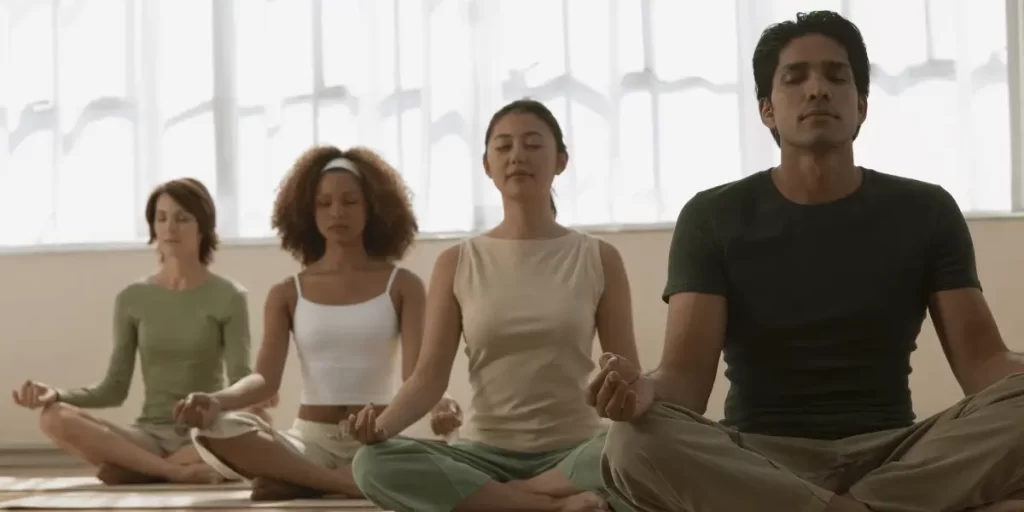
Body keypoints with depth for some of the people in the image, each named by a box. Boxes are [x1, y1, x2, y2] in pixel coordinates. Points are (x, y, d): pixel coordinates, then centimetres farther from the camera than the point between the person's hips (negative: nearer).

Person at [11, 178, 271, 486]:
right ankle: (175, 471, -26)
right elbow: (115, 389, 6)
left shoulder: (228, 297, -1)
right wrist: (55, 394, -12)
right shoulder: (132, 299, 7)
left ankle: (135, 468, -22)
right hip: (149, 436, 3)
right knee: (54, 418, -25)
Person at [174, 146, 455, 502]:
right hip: (309, 440, 2)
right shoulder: (287, 294, 9)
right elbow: (265, 378, -3)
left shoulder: (401, 286, 5)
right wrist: (217, 401, -27)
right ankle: (348, 482, -30)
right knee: (215, 429, -30)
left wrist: (438, 405, -33)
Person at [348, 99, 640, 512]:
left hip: (574, 454, -1)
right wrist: (381, 424, -23)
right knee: (374, 465, -31)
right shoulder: (456, 263, 5)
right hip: (485, 453, 2)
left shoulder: (598, 259, 4)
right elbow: (430, 375, -2)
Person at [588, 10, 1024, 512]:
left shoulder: (926, 212, 8)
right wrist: (646, 391, -34)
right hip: (757, 460, -1)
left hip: (892, 456, 1)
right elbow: (687, 374, -7)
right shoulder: (713, 218, 4)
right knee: (638, 442, -34)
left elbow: (981, 358, -1)